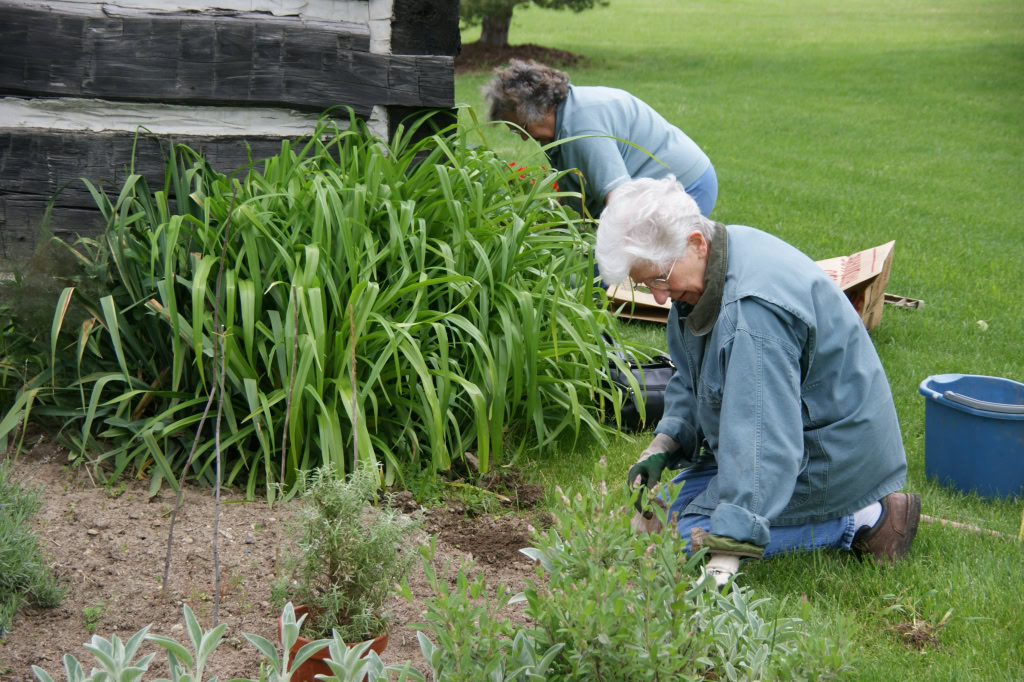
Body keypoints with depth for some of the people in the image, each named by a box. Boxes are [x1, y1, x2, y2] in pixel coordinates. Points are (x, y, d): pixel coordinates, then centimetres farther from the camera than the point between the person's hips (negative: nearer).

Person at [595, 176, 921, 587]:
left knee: (692, 534, -15)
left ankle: (859, 522, -8)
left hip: (831, 457, -10)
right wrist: (664, 444, -1)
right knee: (685, 506, 17)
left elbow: (762, 441, -40)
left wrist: (725, 557, -44)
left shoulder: (754, 309, -34)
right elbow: (691, 380, 14)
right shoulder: (705, 268, -3)